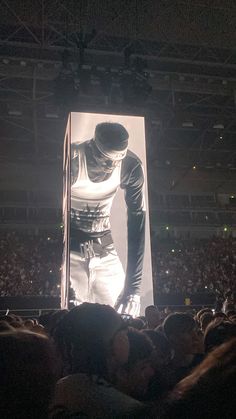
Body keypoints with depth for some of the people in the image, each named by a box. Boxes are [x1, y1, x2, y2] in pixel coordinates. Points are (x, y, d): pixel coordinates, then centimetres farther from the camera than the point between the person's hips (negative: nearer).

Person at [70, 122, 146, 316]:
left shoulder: (131, 167, -13)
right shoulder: (72, 161, -23)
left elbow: (137, 222, -10)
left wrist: (134, 286, -13)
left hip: (105, 248, 3)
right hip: (70, 249, -3)